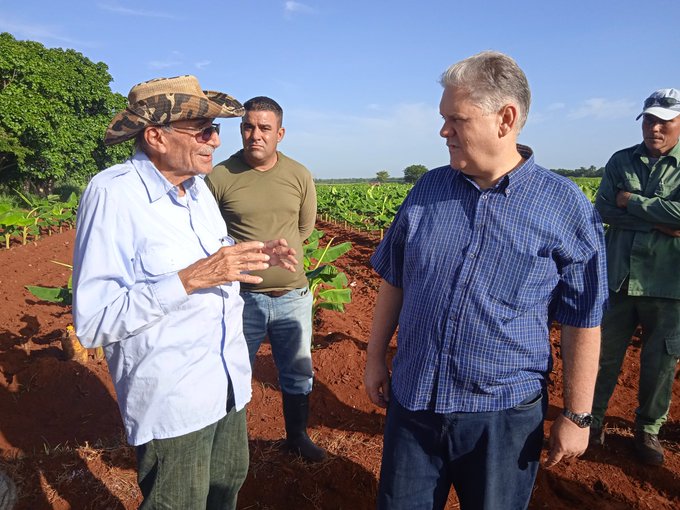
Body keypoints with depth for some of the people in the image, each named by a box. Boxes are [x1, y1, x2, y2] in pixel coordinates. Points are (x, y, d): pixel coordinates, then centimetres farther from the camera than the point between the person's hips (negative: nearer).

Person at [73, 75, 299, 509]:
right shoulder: (112, 193, -19)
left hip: (229, 384, 7)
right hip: (171, 400, -6)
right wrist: (190, 279, -29)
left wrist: (257, 256, 0)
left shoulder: (197, 185, 4)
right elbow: (94, 322, -22)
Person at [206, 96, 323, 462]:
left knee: (298, 375, 19)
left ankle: (297, 436, 43)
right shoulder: (219, 177, -10)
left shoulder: (300, 176, -2)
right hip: (241, 297, -2)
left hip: (292, 296, 3)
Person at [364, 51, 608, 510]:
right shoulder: (428, 189, 0)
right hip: (412, 402, 3)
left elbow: (583, 322, -5)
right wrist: (375, 358, 8)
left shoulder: (566, 207, -9)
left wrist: (577, 416, -3)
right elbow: (394, 282, 7)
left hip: (504, 415, -2)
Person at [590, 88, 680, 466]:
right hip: (619, 276, 2)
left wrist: (632, 201, -12)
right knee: (604, 354, 10)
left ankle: (649, 430, 32)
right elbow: (603, 210, -6)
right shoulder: (621, 161, 6)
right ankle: (593, 420, 28)